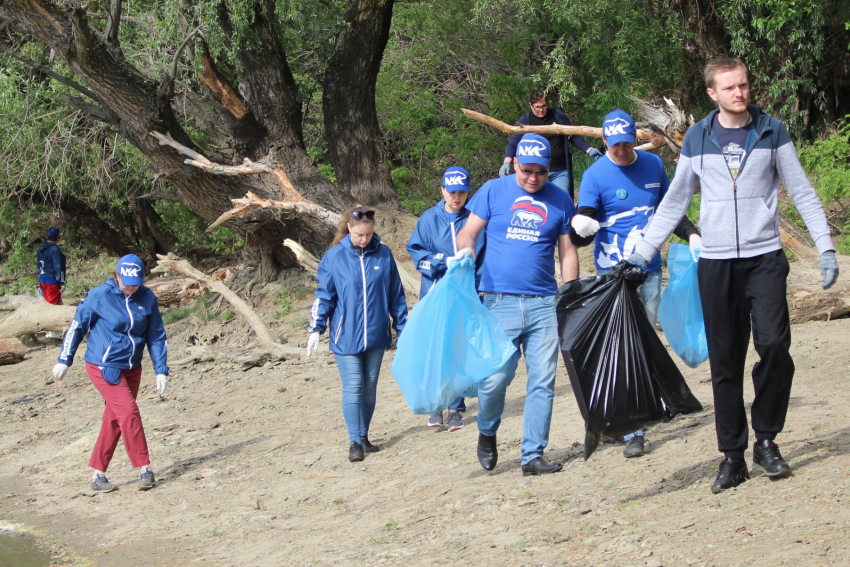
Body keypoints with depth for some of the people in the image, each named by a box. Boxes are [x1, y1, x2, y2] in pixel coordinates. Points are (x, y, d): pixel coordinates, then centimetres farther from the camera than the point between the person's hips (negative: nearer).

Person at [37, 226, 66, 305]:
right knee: (55, 303, -4)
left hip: (42, 280, 9)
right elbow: (58, 268, -18)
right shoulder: (55, 250, -16)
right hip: (52, 281, -9)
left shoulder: (41, 249, 10)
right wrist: (62, 283, -14)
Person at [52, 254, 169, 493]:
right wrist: (64, 360, -1)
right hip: (104, 366, -5)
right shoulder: (99, 296, -12)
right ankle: (144, 468, -9)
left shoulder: (147, 299, -1)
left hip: (132, 368, 5)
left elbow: (156, 336, 5)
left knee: (114, 420, 7)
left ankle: (98, 475, 14)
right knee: (129, 411, -15)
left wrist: (161, 371, 1)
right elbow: (77, 326, -3)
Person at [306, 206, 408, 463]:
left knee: (370, 388, 10)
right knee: (353, 388, -6)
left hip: (376, 335, 3)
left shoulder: (383, 254, 0)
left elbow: (396, 294, 8)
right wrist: (315, 329, -6)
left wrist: (402, 328, 11)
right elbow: (323, 295, -1)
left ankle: (364, 437, 21)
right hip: (346, 337, -3)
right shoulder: (334, 257, -6)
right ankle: (355, 442, -2)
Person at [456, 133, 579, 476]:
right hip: (500, 302, -2)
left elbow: (567, 252, 13)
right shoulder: (493, 191, 5)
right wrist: (466, 249, -17)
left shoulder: (560, 200, 9)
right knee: (496, 377, -10)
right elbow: (468, 232, 6)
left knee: (542, 382, 0)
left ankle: (533, 456, 8)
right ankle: (487, 432, 20)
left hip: (544, 303, 2)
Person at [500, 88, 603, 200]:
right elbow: (513, 142, -4)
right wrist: (507, 162, -21)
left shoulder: (558, 116, 6)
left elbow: (574, 136, 14)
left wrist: (590, 150, 4)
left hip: (560, 172, 1)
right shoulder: (525, 120, 3)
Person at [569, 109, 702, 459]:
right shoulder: (595, 176, -7)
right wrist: (580, 229, -34)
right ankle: (632, 432, -8)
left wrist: (691, 234, 8)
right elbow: (581, 233, -11)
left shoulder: (653, 165, 7)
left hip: (650, 271, 5)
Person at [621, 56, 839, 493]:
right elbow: (674, 202, 13)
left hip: (765, 257, -1)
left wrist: (826, 247, -3)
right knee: (725, 362, 3)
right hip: (716, 263, 1)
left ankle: (766, 441, -1)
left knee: (773, 344, -18)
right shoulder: (697, 139, 6)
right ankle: (732, 456, 10)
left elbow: (802, 193, 5)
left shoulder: (772, 132, 3)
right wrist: (643, 252, 9)